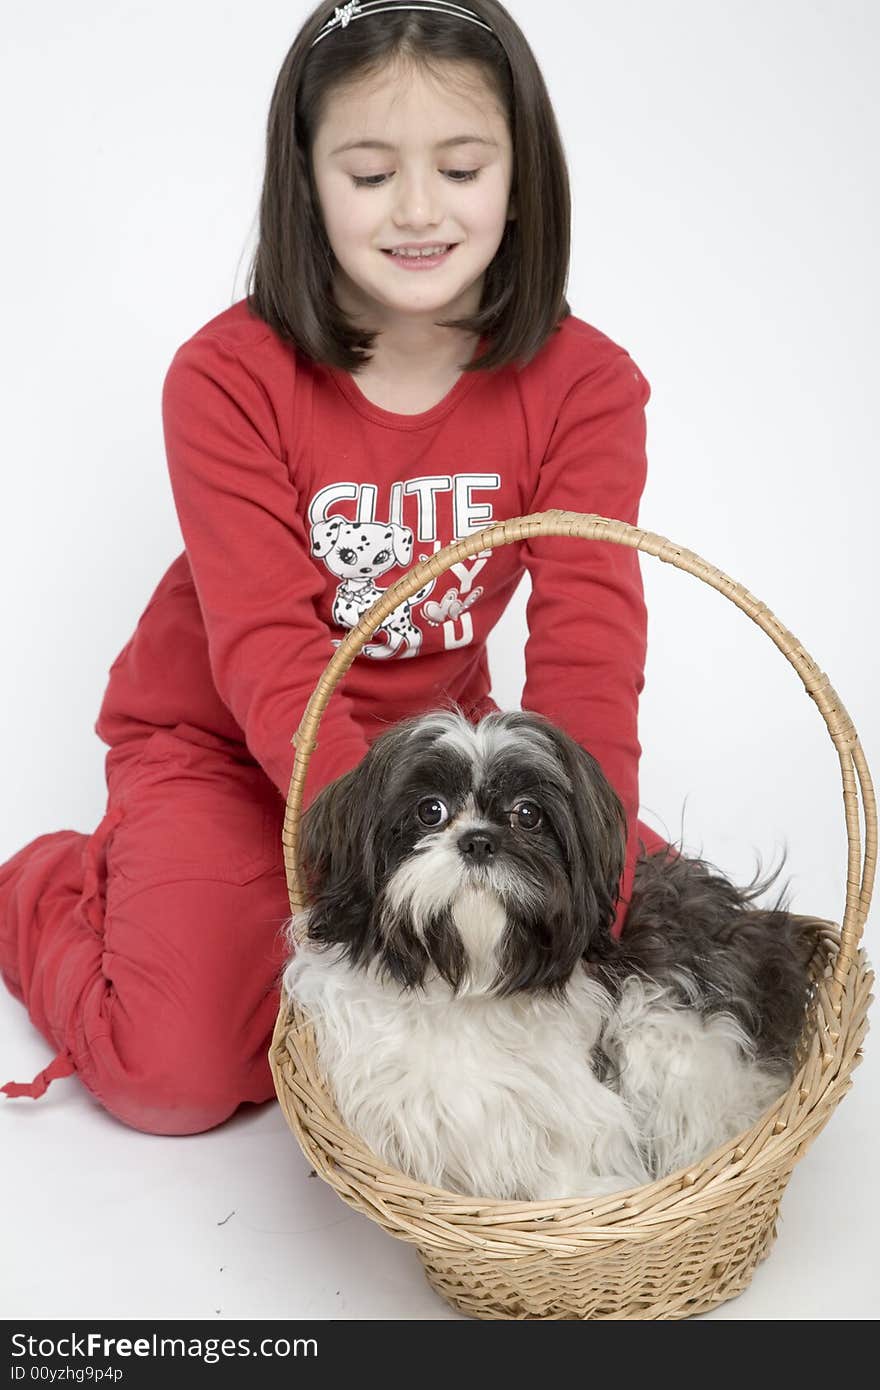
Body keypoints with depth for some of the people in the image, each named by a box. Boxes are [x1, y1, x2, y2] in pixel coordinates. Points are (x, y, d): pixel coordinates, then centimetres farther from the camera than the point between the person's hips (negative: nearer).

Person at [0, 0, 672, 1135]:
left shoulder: (582, 387, -12)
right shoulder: (227, 379, -19)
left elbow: (587, 645, -22)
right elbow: (269, 659, -27)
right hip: (221, 747, -3)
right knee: (176, 1076, -17)